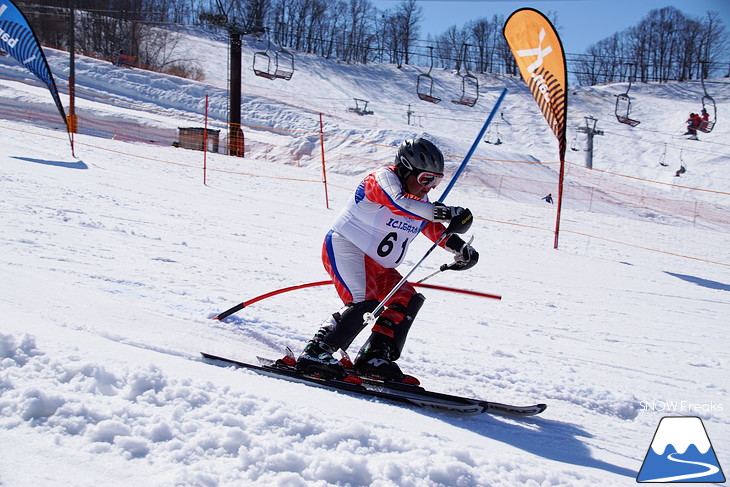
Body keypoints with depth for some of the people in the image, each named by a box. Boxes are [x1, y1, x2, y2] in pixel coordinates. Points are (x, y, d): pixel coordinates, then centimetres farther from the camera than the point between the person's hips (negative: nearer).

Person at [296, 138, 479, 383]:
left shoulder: (420, 202, 10)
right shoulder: (383, 178, -15)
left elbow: (436, 230, 18)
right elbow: (399, 202, -36)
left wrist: (460, 247, -2)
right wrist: (445, 212, -43)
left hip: (377, 266, 9)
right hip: (345, 248, -9)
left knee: (407, 301, -2)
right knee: (365, 304, -26)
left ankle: (374, 357, -2)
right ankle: (315, 353, -22)